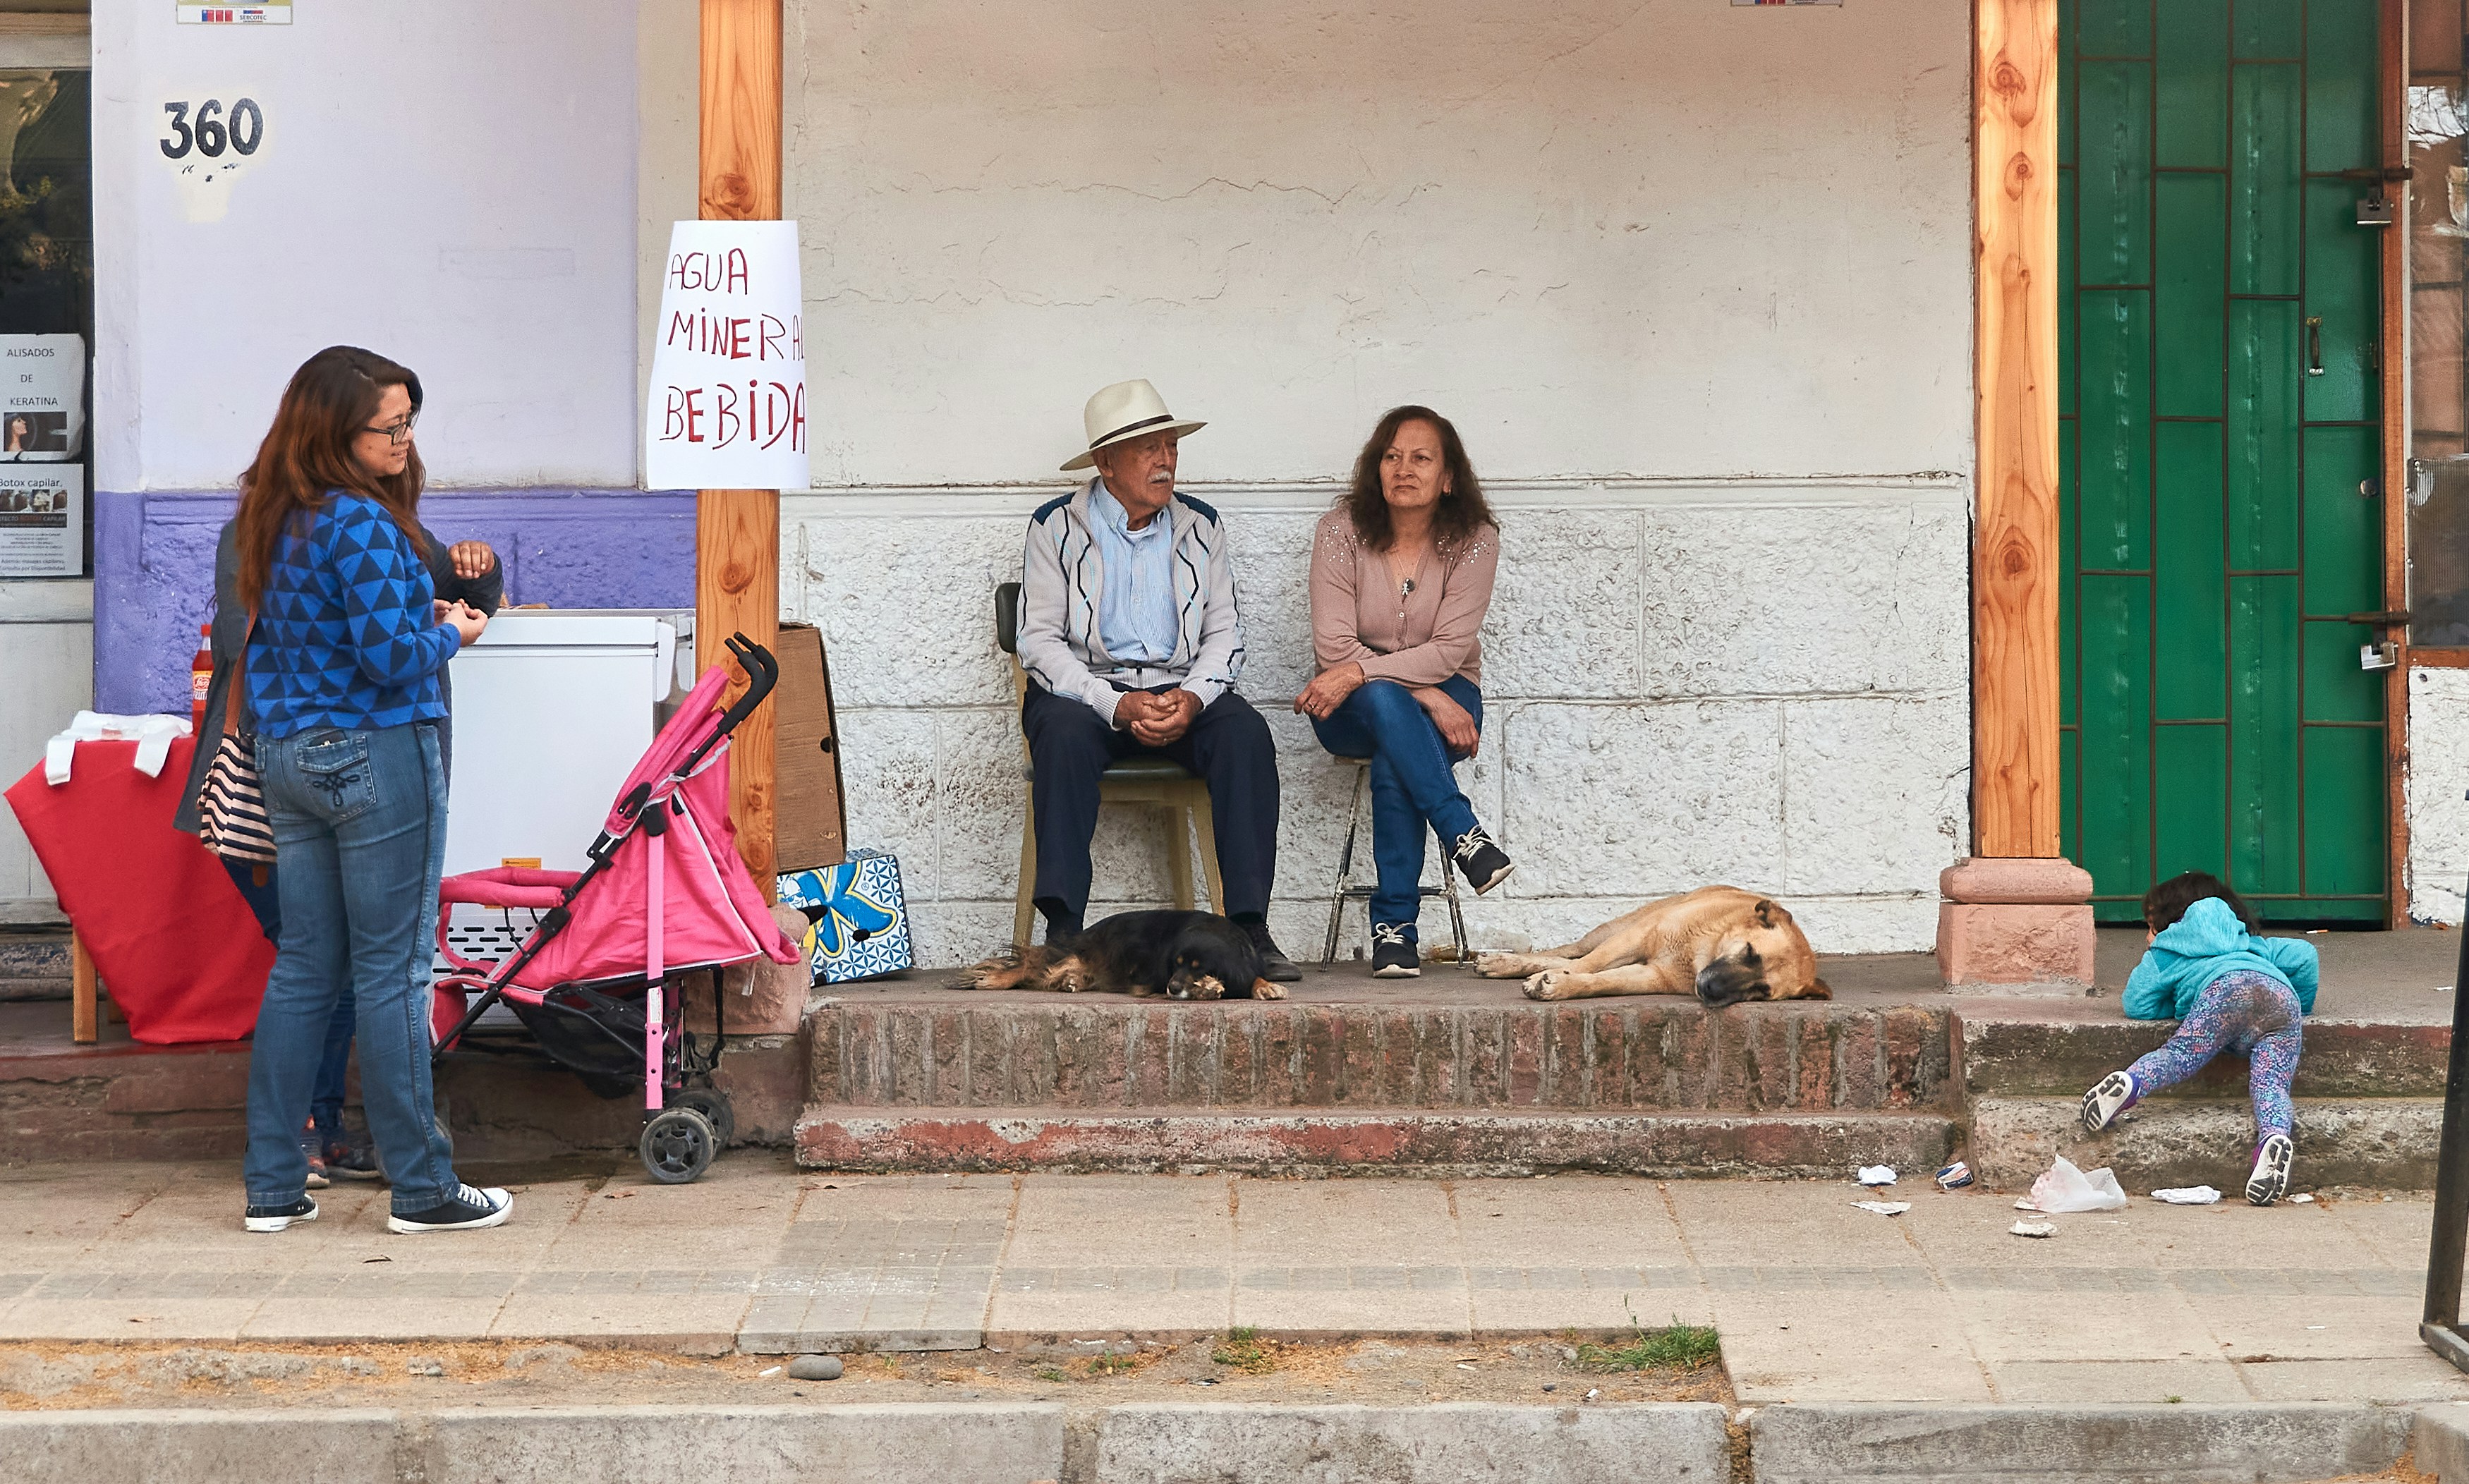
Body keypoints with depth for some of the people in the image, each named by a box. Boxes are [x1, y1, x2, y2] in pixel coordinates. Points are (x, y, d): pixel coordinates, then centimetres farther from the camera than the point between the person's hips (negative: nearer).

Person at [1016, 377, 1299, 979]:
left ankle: (1250, 924, -33)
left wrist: (1192, 698, -13)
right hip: (1086, 688, -2)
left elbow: (1224, 632, 9)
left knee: (1244, 729, -29)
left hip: (1181, 690, 2)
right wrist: (1116, 705, -19)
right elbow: (1038, 640, -4)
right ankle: (1062, 929, -38)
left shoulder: (1199, 527, 13)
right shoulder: (1057, 528, 3)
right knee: (1065, 730, -36)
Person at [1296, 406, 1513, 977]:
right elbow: (1333, 645, -14)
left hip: (1444, 696, 0)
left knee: (1393, 764, -34)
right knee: (1385, 701, -37)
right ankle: (1465, 837, -39)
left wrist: (1359, 673, -28)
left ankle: (1394, 927, -29)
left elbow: (1449, 651, -15)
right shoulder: (1341, 531, -7)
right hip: (1352, 713, 0)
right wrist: (1426, 698, -24)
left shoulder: (1474, 539, -7)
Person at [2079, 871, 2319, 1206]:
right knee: (2271, 1086, -12)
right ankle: (2276, 1134, -43)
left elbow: (2138, 1005, 25)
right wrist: (2302, 1010, 49)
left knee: (2178, 1056, -13)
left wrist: (2179, 1005, 43)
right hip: (2284, 999, 3)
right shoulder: (2256, 946, 47)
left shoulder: (2166, 951, 35)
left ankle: (2130, 1083, -43)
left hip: (2226, 988, -3)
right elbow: (2303, 955, 34)